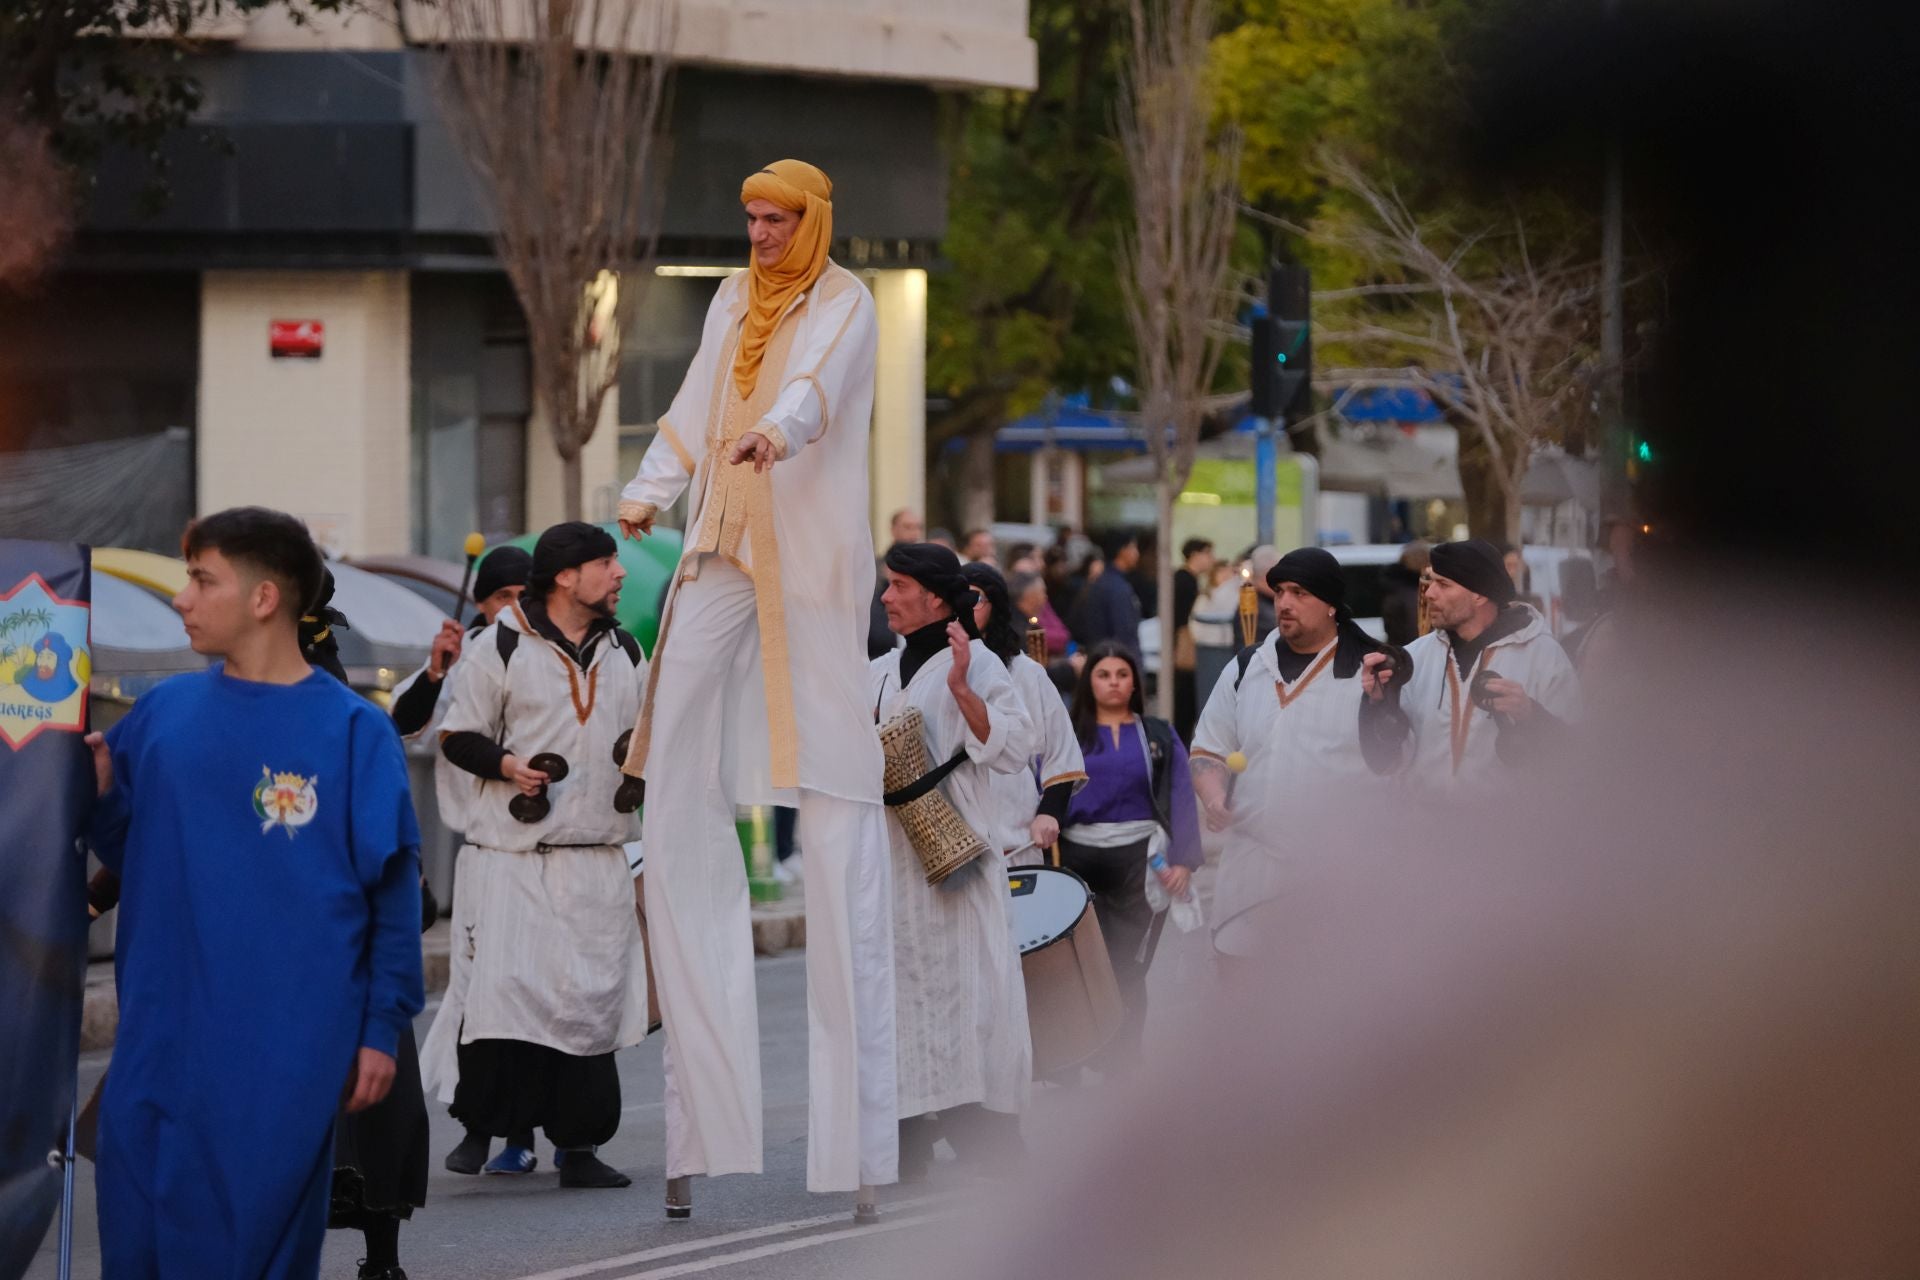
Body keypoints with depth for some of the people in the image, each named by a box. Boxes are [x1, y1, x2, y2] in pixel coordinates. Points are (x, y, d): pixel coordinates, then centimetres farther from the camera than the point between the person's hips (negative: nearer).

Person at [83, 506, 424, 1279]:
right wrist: (101, 796, -6)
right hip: (160, 1040, 4)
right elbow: (129, 854, 14)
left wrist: (382, 1029, -4)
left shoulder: (351, 730, -3)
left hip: (286, 1054, -4)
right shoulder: (163, 713, 8)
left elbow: (395, 889, -1)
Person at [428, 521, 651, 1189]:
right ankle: (479, 1126, 4)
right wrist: (508, 766, -15)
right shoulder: (500, 647, -2)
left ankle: (578, 1144, 7)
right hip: (512, 852, -5)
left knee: (592, 997, 0)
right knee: (501, 985, -12)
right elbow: (458, 736, 1)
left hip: (597, 855, 5)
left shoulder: (625, 651, 15)